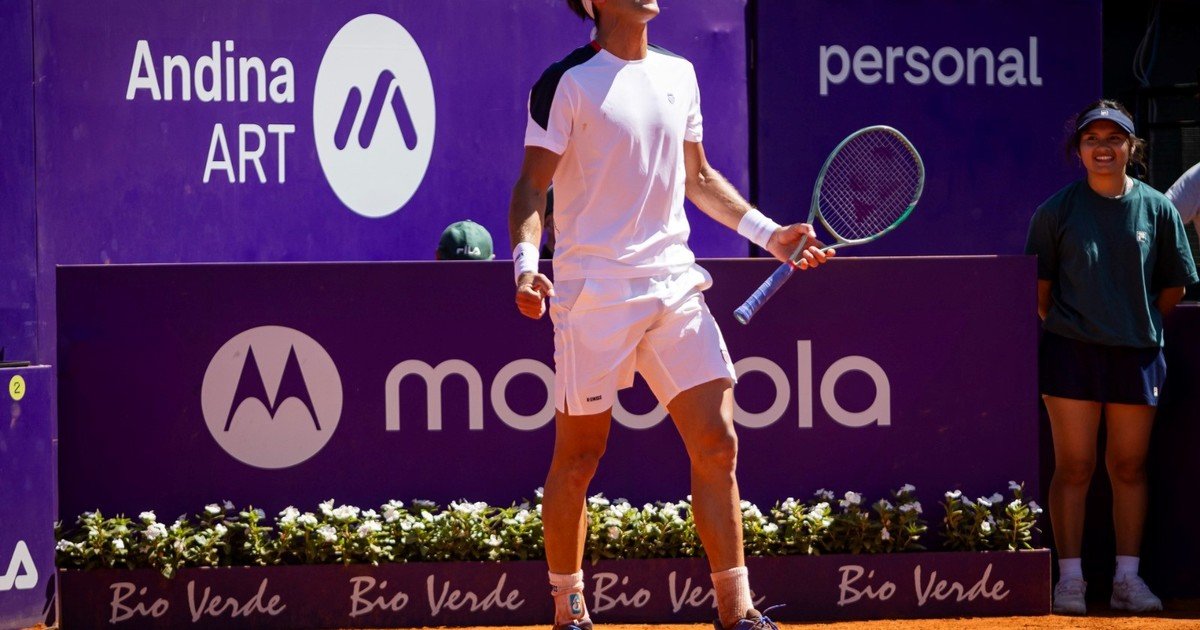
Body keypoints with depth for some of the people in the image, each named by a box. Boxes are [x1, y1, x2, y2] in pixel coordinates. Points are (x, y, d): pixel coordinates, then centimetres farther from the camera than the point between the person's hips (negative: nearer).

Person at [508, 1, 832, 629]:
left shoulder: (678, 75, 13)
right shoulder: (568, 82, -5)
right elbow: (531, 187, -7)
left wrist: (768, 234, 17)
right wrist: (525, 264, -22)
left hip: (674, 286, 5)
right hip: (595, 289, -5)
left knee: (717, 442, -1)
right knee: (578, 458, 2)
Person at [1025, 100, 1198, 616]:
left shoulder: (1157, 209, 4)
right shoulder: (1058, 210, 0)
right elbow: (1040, 286, 6)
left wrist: (1142, 327, 7)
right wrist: (1064, 326, 1)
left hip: (1137, 355, 2)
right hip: (1071, 353, -2)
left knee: (1129, 467, 6)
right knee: (1073, 467, -1)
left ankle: (1127, 578, 11)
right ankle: (1070, 578, 3)